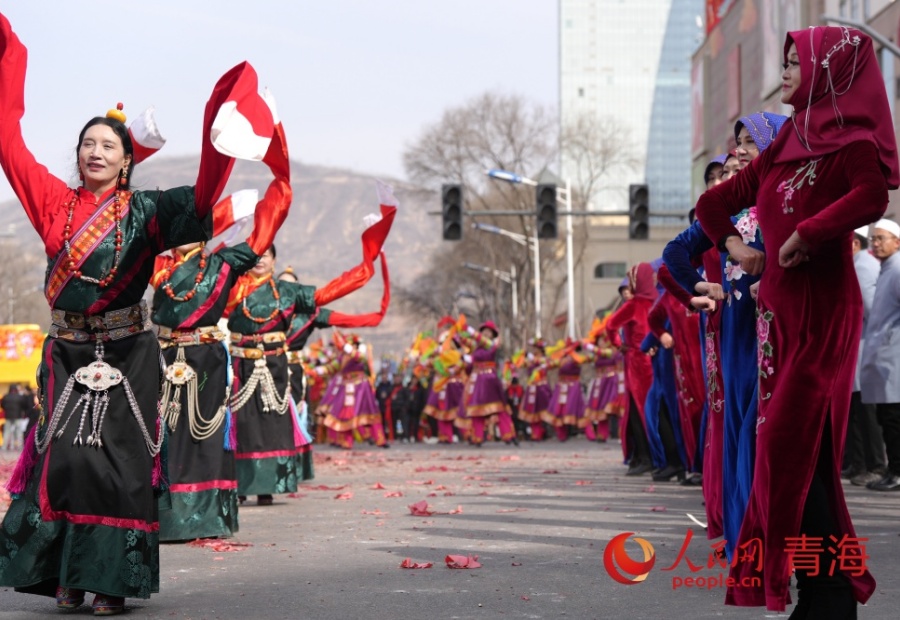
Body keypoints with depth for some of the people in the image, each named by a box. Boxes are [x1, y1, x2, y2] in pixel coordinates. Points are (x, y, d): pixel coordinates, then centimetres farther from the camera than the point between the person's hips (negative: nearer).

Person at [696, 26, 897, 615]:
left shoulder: (849, 138, -7)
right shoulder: (788, 142, 15)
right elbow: (722, 199, 25)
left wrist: (806, 235, -23)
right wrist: (733, 244, 11)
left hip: (821, 310, -8)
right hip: (780, 307, 8)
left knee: (795, 444, -11)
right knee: (785, 445, 8)